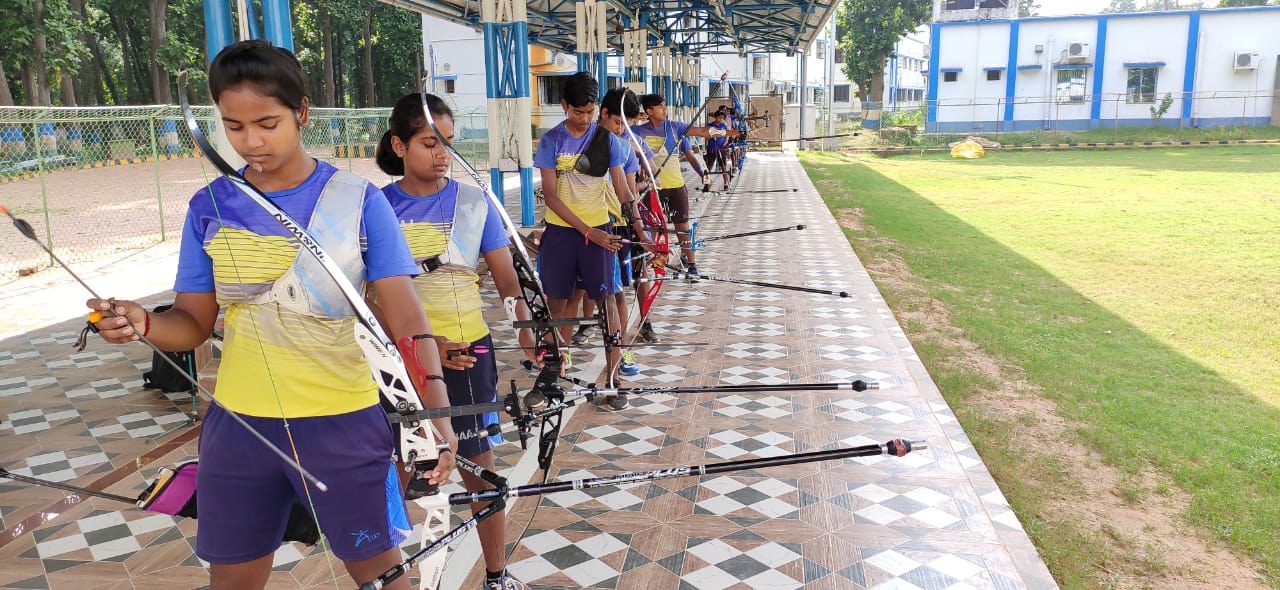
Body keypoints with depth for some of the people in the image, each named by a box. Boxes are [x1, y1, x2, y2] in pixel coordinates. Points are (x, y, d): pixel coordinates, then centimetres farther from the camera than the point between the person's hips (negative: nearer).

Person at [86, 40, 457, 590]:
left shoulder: (358, 200, -8)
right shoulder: (210, 207, 0)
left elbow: (406, 316, -12)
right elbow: (193, 322, 3)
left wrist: (435, 407, -26)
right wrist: (145, 323, -19)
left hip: (343, 422, -2)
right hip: (239, 424, 3)